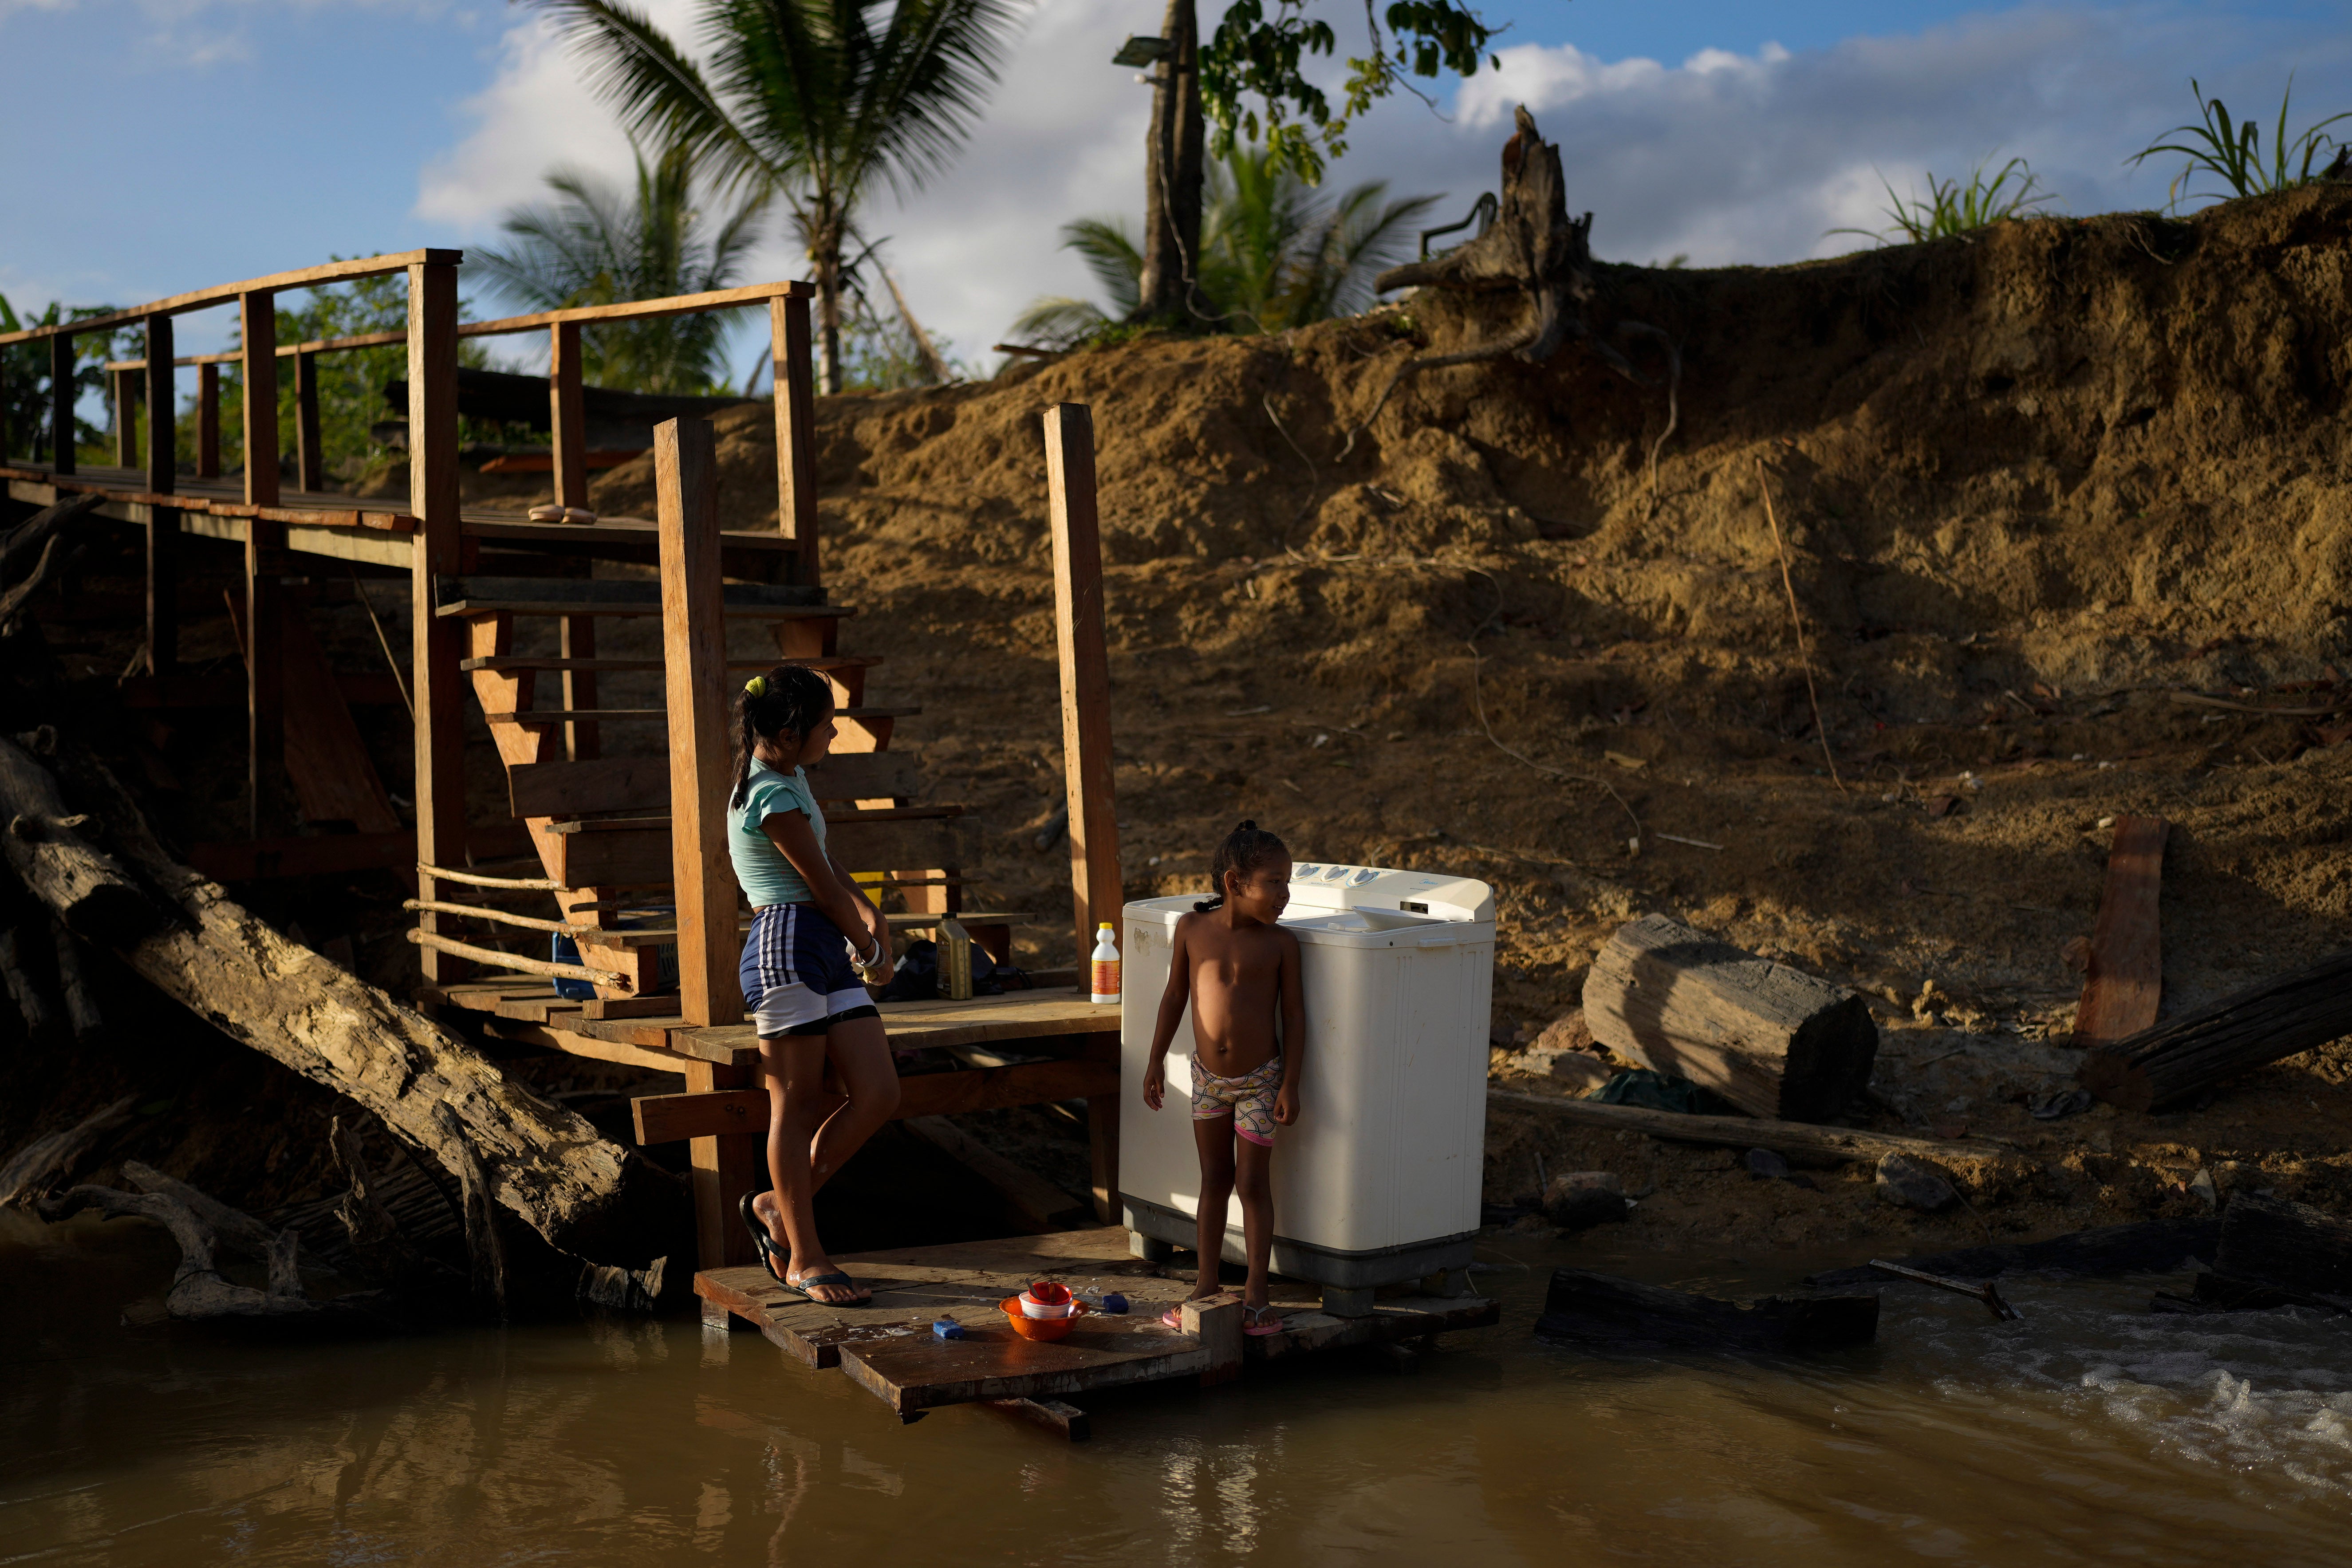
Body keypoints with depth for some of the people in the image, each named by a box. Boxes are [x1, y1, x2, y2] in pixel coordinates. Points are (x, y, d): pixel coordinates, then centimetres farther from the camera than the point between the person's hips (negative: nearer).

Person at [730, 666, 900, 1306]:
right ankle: (805, 1260, 5)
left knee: (879, 1094, 1)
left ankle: (779, 1206, 16)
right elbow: (823, 888, -9)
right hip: (788, 947, -9)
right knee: (798, 1105, -3)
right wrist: (870, 948, 5)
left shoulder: (788, 777, 18)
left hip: (826, 951, 9)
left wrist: (870, 914, 10)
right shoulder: (774, 796, -12)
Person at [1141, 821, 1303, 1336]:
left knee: (1253, 1183, 2)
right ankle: (1207, 1285, 23)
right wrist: (1156, 1062, 4)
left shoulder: (1281, 944, -10)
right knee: (1215, 1179, 12)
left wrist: (1290, 1084, -9)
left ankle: (1255, 1294, 12)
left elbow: (1293, 1014, -6)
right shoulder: (1193, 928, -6)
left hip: (1260, 1080, -2)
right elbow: (1175, 997, 3)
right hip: (1208, 1076, 2)